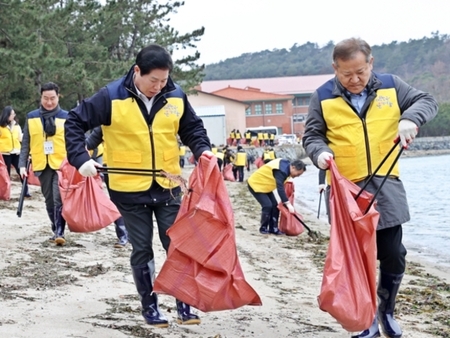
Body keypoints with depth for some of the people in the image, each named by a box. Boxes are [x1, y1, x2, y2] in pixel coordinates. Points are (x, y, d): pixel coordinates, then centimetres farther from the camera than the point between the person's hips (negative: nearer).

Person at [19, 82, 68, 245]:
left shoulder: (66, 117, 0)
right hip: (42, 166, 3)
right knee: (49, 200, 10)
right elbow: (26, 143, 8)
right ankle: (56, 230, 21)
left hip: (62, 165, -3)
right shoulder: (31, 117, 5)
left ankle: (59, 233, -11)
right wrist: (22, 164, 2)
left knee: (59, 199, -13)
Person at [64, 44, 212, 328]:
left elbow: (192, 128, 11)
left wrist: (203, 150, -8)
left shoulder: (176, 96, -3)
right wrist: (81, 158, -16)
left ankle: (184, 305, 15)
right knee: (142, 250, 8)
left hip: (168, 187, 2)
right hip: (130, 190, -2)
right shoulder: (112, 97, -12)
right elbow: (75, 122, -6)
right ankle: (150, 306, 20)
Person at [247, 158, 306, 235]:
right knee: (267, 205, -18)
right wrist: (288, 204, -43)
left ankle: (273, 228, 8)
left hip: (265, 185, 10)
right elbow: (280, 188, -40)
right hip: (256, 184, -10)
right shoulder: (281, 171, -33)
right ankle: (263, 228, -3)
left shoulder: (285, 165, -3)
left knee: (275, 206, 3)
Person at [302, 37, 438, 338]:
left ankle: (386, 312, 29)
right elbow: (312, 135, 4)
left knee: (394, 256, 5)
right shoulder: (323, 97, 0)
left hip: (386, 187, 1)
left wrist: (411, 119, -18)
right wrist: (320, 152, -18)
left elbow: (427, 101, 3)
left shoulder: (391, 86, 3)